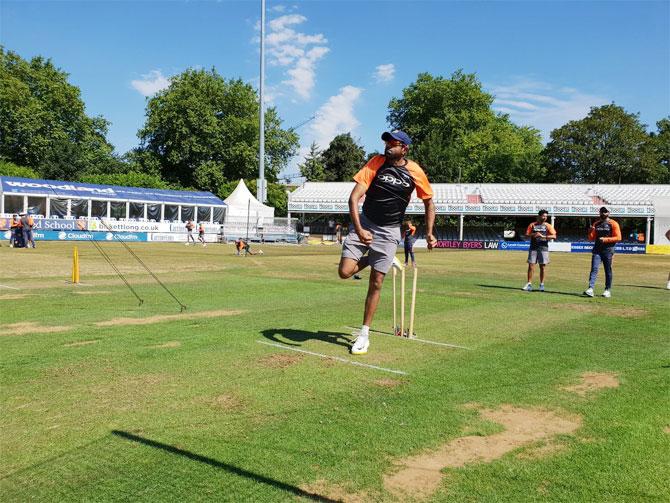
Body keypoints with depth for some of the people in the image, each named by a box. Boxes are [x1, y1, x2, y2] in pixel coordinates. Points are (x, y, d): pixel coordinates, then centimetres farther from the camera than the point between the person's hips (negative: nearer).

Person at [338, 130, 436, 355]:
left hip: (389, 231, 0)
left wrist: (429, 233, -1)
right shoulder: (376, 163, -11)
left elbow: (429, 202, 8)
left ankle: (364, 334, 13)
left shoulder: (415, 171, -7)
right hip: (364, 224, 0)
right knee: (344, 272, -12)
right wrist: (359, 230, -31)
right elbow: (354, 197, -18)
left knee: (376, 283, -1)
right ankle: (372, 259, 21)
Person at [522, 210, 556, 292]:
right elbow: (527, 235, 4)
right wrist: (534, 234, -15)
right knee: (531, 266, -2)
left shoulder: (548, 226, 5)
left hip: (543, 248, -1)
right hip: (533, 248, 1)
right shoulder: (532, 225, 8)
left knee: (542, 267, 2)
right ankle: (529, 284, 1)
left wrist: (543, 236, -17)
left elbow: (554, 236, -6)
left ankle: (542, 284, 12)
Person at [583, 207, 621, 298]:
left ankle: (608, 290, 14)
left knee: (608, 271, 4)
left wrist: (605, 239, -16)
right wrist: (590, 232, -6)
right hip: (597, 249, 3)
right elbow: (591, 239, 14)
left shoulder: (613, 224, 0)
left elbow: (618, 238, -6)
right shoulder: (596, 224, 13)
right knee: (594, 269, -8)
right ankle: (590, 289, -17)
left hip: (608, 250, -3)